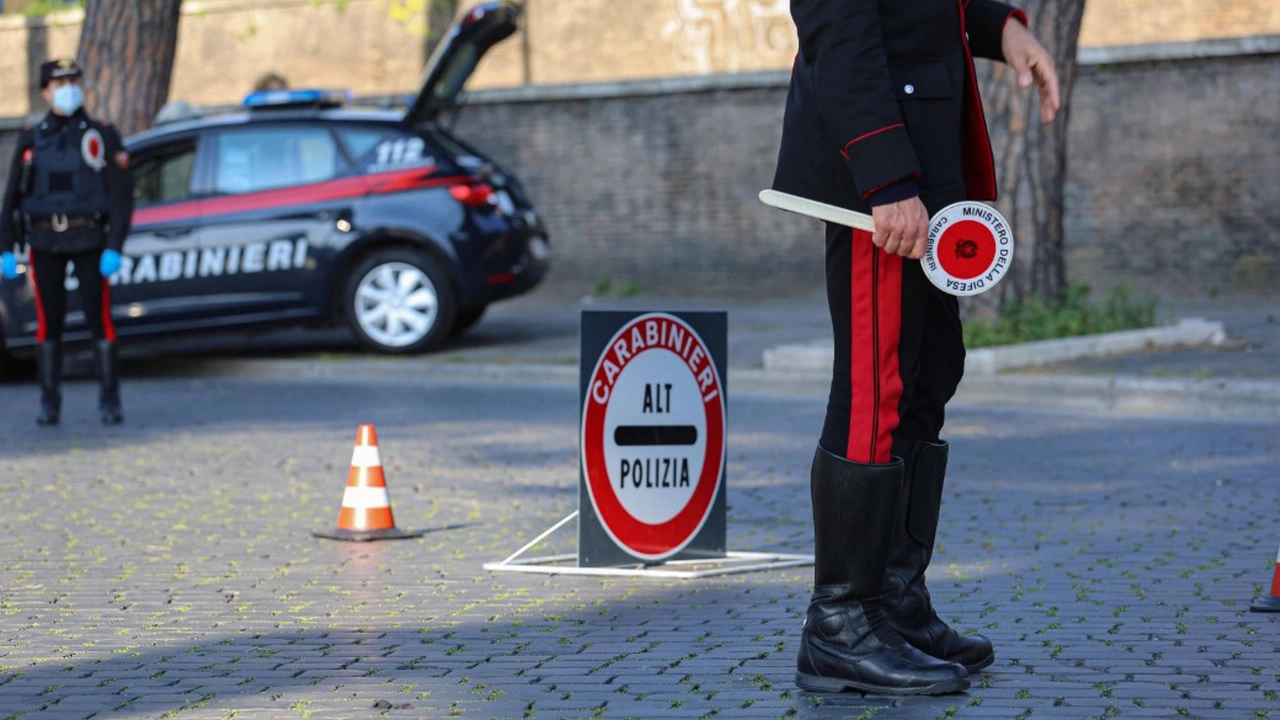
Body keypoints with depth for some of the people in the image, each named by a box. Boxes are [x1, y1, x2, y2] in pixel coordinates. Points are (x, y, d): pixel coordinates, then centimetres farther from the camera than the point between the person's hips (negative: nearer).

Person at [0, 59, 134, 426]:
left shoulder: (102, 135, 0)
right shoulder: (31, 139, 8)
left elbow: (122, 195, -4)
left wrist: (114, 248, -14)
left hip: (89, 240, -2)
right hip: (44, 242, 2)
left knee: (100, 321, -4)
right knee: (48, 323, 2)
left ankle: (110, 402, 3)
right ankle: (49, 404, 9)